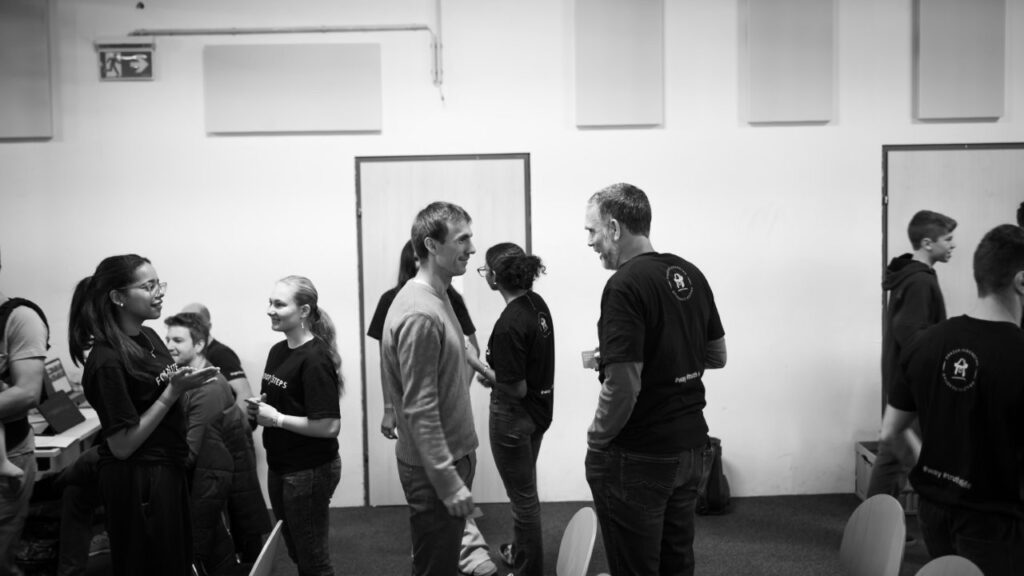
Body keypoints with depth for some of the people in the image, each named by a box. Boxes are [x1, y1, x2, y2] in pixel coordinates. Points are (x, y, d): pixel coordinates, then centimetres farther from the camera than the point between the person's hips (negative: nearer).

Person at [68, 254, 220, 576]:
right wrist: (173, 392, -22)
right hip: (136, 481, -8)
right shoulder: (107, 361, -20)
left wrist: (185, 383, 0)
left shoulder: (149, 337, 4)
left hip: (167, 471, 8)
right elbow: (122, 445, -20)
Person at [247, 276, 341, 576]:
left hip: (310, 471, -8)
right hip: (279, 466, 8)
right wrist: (260, 407, -2)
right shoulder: (277, 351, 5)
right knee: (296, 551, 20)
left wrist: (276, 419, -20)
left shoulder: (315, 359, -20)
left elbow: (329, 426, -25)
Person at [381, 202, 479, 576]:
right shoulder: (419, 314, -23)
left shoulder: (440, 297, 7)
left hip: (453, 453, 9)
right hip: (433, 467, -9)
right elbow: (420, 410, -24)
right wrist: (447, 481, -23)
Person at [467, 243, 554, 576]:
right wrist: (495, 375, 9)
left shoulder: (509, 324, -28)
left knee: (523, 495, 7)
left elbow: (516, 389, -24)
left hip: (514, 417, -9)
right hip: (539, 409, 9)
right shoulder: (537, 303, -2)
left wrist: (477, 366, -15)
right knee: (525, 488, 26)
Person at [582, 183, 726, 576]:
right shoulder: (690, 274, 6)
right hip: (692, 448, 8)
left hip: (639, 459, -8)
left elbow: (623, 387, -24)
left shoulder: (625, 285, -20)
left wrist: (596, 442, -9)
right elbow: (716, 356, 16)